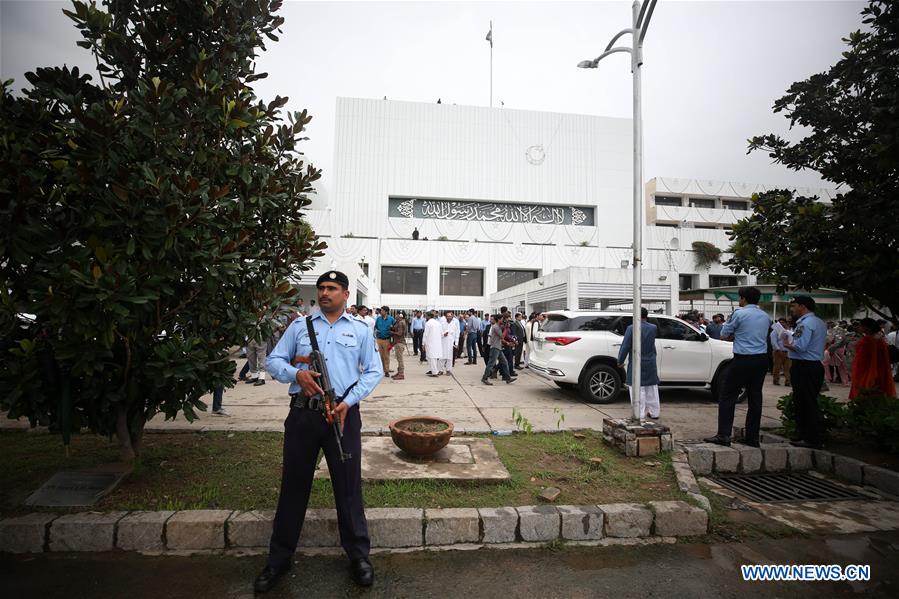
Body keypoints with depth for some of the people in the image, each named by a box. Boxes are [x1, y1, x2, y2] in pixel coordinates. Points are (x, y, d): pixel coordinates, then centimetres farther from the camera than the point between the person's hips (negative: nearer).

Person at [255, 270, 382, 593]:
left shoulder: (360, 330, 7)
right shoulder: (299, 325, 9)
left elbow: (374, 371, 4)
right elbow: (274, 360, 7)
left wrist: (349, 401, -9)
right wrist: (296, 374, -14)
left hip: (343, 414, -1)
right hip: (303, 413, 1)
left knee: (349, 485, 6)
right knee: (293, 484, 12)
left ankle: (358, 555, 24)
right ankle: (279, 558, 30)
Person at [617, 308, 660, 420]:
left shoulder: (631, 328, -13)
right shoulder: (654, 328, -2)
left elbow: (625, 346, -13)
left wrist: (620, 361, -2)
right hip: (650, 364, 4)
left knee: (637, 389, 1)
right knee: (652, 389, 17)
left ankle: (640, 414, 2)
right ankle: (654, 413, 26)